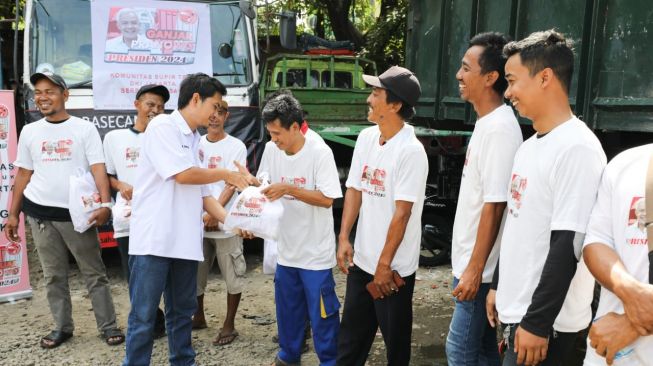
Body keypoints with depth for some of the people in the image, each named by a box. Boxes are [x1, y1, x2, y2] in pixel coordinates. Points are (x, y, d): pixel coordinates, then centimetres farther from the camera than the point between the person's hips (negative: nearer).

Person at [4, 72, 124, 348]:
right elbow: (23, 174, 13)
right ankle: (62, 326, 23)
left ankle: (108, 326, 11)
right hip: (39, 213, 3)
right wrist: (13, 214, 11)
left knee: (94, 273, 2)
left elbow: (98, 168, -7)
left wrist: (105, 204, -20)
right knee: (53, 275, 11)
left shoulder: (85, 128, 0)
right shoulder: (29, 131, 10)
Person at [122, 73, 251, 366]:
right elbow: (183, 175, -16)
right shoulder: (162, 126, -7)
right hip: (154, 239, -8)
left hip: (184, 241, 8)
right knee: (143, 316, 0)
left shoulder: (194, 140, 16)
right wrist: (227, 175, -3)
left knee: (182, 311, 16)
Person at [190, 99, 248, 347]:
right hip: (197, 220, 4)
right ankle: (198, 317, 32)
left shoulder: (236, 147, -3)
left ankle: (229, 325, 15)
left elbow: (232, 185, -10)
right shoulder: (196, 144, 9)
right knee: (194, 273, 14)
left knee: (232, 275, 2)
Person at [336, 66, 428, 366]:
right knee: (351, 335, 19)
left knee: (395, 338, 11)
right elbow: (354, 189, 7)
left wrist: (384, 264, -16)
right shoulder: (365, 138, 4)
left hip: (394, 267, -6)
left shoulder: (411, 151, -19)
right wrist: (344, 237, -1)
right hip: (361, 260, 7)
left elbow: (402, 212, -19)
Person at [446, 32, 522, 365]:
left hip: (480, 268, -9)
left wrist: (474, 270, -20)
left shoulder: (499, 128, -20)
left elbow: (494, 206, -22)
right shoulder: (486, 123, 10)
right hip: (471, 262, 9)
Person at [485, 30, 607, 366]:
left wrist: (538, 322, -21)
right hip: (515, 310, 8)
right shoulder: (529, 146, 9)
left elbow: (567, 244, -22)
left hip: (545, 320, -8)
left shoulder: (577, 148, -19)